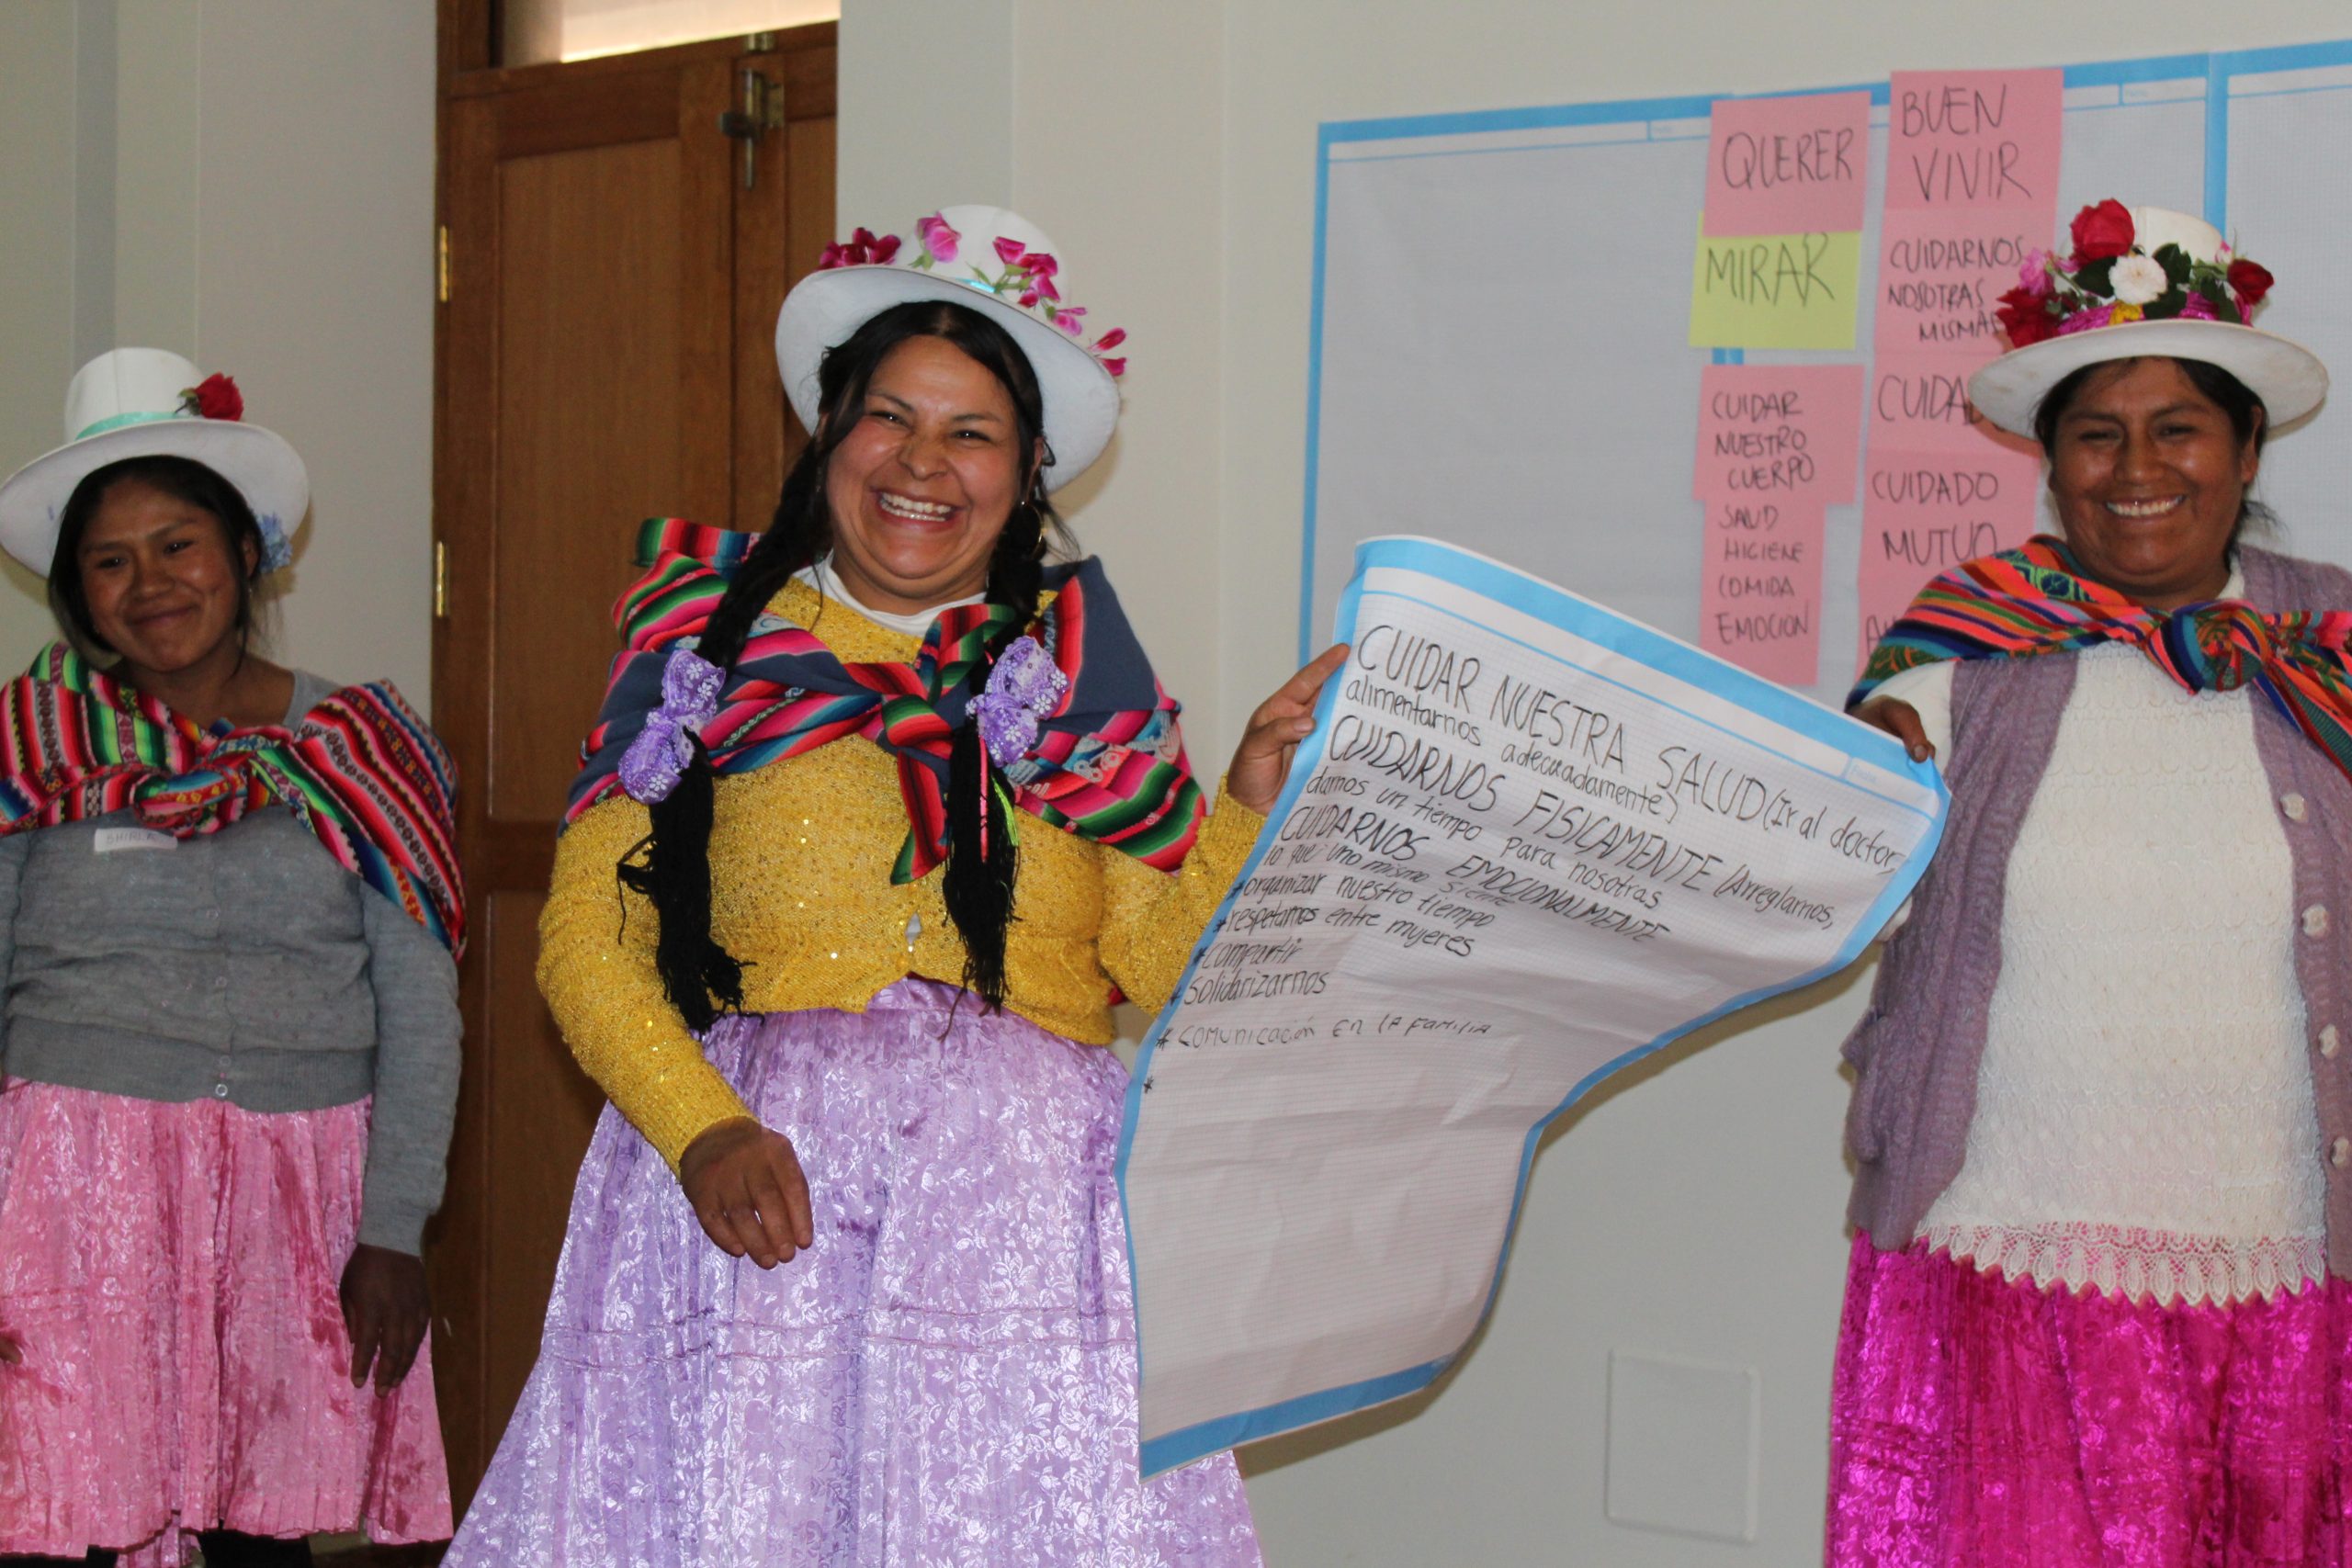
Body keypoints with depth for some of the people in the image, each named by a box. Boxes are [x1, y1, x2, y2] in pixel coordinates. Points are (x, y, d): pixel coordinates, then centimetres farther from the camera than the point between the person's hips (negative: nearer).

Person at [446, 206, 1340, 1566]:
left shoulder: (1076, 665, 14)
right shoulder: (715, 639, 11)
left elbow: (1159, 966, 8)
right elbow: (584, 941, 5)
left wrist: (1250, 805, -7)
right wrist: (702, 1129, -10)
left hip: (1025, 1184, 1)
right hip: (760, 1184, 0)